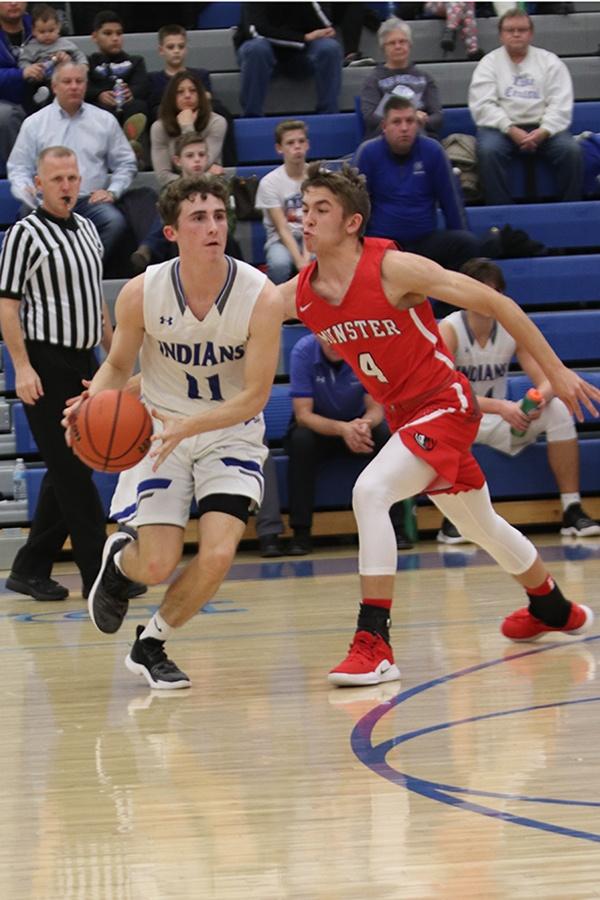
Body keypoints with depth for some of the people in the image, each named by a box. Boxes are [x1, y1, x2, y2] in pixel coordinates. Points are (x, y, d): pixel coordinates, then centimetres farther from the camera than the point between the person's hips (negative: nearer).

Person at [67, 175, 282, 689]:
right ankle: (119, 560, 31)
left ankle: (151, 645, 9)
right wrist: (94, 401, -21)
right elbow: (119, 364, 1)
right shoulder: (142, 293, -16)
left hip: (231, 433, 0)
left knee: (218, 555, -17)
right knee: (158, 565, -9)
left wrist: (189, 425, -33)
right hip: (160, 429, 0)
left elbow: (254, 396, -18)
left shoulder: (260, 296, -21)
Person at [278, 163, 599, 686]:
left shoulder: (393, 269, -22)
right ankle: (553, 609, 49)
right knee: (480, 525, 24)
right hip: (402, 416, 7)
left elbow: (494, 303, -16)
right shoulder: (298, 295, -5)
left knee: (370, 492, -27)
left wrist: (555, 372, -14)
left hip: (445, 406, -7)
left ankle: (374, 644, -26)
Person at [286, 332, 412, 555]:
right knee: (300, 440, -33)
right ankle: (300, 532, -26)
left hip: (358, 422, 1)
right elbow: (303, 414, -24)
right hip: (317, 426, -1)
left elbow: (376, 408, -16)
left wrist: (365, 424, -41)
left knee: (385, 435, -29)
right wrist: (342, 429, -43)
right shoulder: (303, 351, -23)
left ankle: (395, 527, -21)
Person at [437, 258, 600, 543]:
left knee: (558, 410, -19)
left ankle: (572, 511, -16)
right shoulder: (448, 330, -17)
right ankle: (451, 520, -28)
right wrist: (499, 407, -42)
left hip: (497, 423, 4)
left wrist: (541, 398, -35)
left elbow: (546, 380, -9)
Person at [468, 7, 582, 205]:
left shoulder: (550, 61, 11)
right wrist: (511, 130, -18)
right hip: (502, 127, -1)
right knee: (488, 151, -33)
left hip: (543, 127, 1)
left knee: (571, 150, -26)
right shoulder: (489, 63, 8)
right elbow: (482, 105, -4)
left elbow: (561, 105, 2)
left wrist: (544, 131, -16)